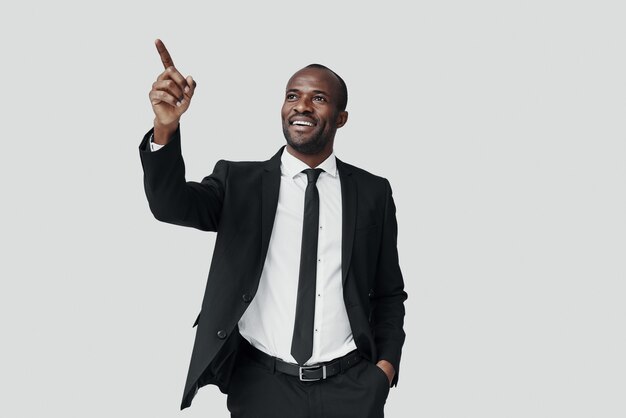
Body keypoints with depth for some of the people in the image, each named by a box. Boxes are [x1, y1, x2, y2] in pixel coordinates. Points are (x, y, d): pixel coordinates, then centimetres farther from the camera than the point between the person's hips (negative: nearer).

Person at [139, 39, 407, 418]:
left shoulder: (372, 193, 3)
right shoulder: (239, 181, 1)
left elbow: (390, 293, 9)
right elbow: (172, 205, -17)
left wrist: (386, 364, -5)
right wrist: (165, 129, -33)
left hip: (350, 387, 1)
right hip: (263, 385, 0)